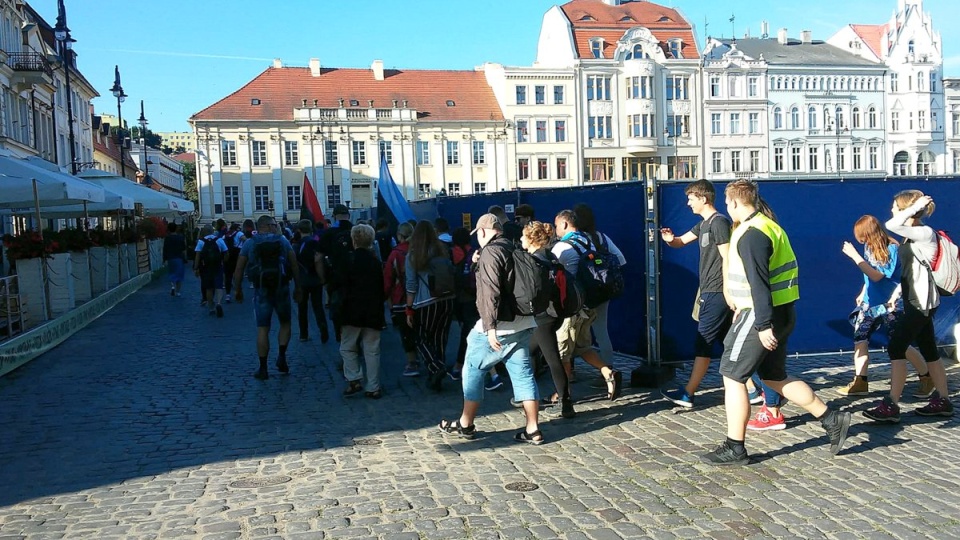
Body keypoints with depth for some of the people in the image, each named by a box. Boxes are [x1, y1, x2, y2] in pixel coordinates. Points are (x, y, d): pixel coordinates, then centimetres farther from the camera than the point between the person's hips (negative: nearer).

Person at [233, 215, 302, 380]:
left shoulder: (249, 243, 1)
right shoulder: (282, 240, 1)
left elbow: (239, 269, -2)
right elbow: (294, 265, -1)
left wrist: (237, 289, 9)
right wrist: (297, 287, 7)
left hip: (262, 290, 0)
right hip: (282, 288, 0)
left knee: (263, 329, 4)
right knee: (285, 323, 19)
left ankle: (263, 369, 6)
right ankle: (282, 357, 4)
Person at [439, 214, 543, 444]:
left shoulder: (490, 251, -13)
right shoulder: (515, 250, 13)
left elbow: (491, 291, -21)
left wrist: (490, 326, -23)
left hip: (499, 327, -8)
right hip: (522, 324, 8)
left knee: (473, 371, 7)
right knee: (523, 374, 8)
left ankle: (465, 425, 17)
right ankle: (533, 430, 7)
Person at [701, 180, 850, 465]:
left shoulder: (751, 235, -17)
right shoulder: (769, 226, 15)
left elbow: (759, 283, -23)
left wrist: (763, 324, -25)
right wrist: (744, 309, 27)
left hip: (761, 316, -10)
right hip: (781, 313, 10)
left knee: (732, 378, -1)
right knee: (776, 377, 19)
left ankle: (734, 448, 5)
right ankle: (832, 419, 21)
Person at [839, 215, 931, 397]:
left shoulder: (892, 249, -18)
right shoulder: (870, 247, 4)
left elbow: (876, 276, -24)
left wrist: (854, 256, -25)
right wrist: (863, 293, 15)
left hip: (890, 304, -7)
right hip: (871, 302, 7)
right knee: (859, 338, 0)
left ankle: (927, 378, 18)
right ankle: (860, 383, 6)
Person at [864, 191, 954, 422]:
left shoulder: (925, 233, -15)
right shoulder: (913, 236, 12)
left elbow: (891, 225, -30)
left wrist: (915, 206, -19)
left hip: (922, 302, -10)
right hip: (916, 301, 10)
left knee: (896, 348, -12)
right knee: (929, 350, 14)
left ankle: (891, 406, -11)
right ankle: (943, 401, 24)